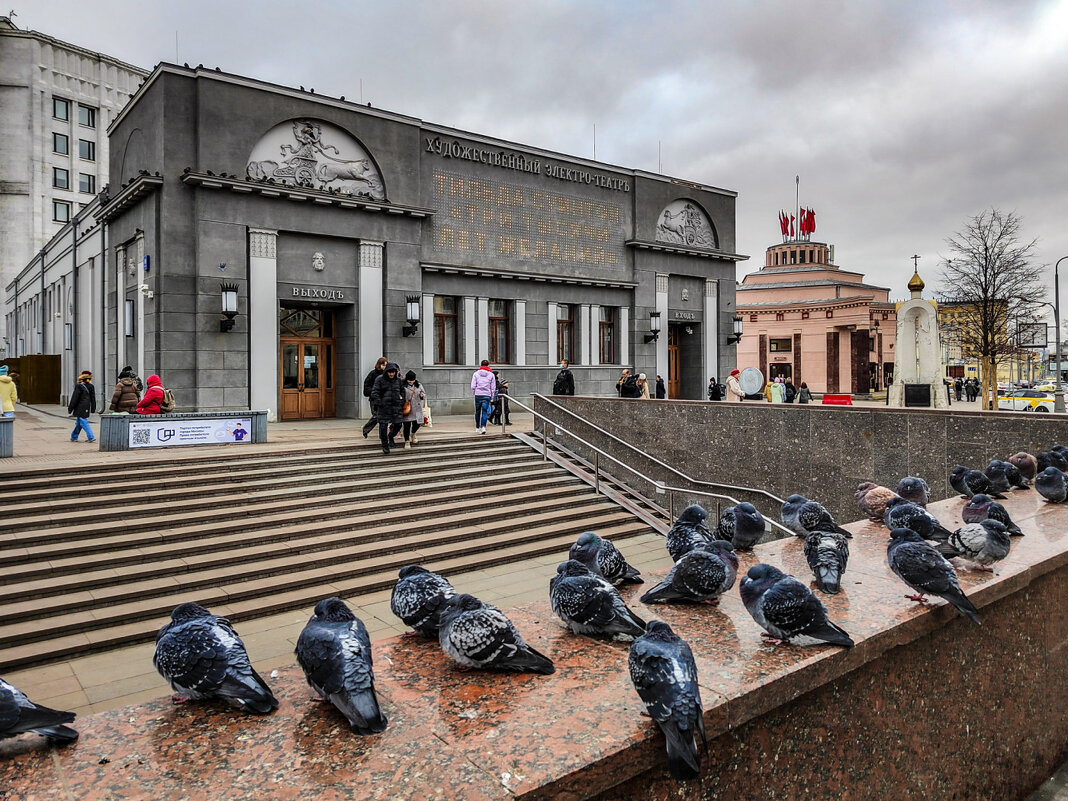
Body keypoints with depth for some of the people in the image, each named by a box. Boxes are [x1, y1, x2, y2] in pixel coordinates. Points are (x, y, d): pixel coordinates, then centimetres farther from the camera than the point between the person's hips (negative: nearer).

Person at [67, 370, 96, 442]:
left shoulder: (79, 386, -13)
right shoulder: (91, 387, 6)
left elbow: (74, 398, -11)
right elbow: (93, 399, 10)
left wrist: (70, 408, -5)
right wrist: (93, 409, 16)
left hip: (80, 408, -7)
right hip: (86, 408, 7)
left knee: (83, 422, -6)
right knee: (78, 423, 17)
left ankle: (91, 437, -13)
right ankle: (74, 437, 26)